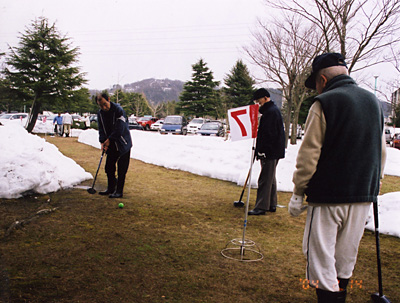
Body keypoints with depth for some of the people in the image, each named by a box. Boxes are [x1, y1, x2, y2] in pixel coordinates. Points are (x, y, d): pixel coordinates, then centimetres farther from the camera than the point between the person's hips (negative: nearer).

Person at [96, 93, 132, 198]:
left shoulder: (118, 110, -20)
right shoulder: (100, 114, 1)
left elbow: (119, 129, -22)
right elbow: (101, 129, 4)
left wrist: (109, 140, -15)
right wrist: (103, 142, -12)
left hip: (123, 144, -7)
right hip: (111, 145, 7)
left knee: (122, 169, -4)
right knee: (109, 167, 12)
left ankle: (119, 191, 4)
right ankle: (111, 188, 26)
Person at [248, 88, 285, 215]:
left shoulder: (271, 112, -16)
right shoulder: (271, 110, 18)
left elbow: (268, 134, -23)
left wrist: (262, 151, -21)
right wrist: (260, 150, 19)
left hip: (270, 152, -11)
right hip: (272, 152, 11)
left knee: (265, 179, -7)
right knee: (270, 178, 16)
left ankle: (261, 207, -4)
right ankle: (271, 205, 24)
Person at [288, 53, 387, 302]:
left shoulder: (325, 103, -10)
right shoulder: (373, 101, 11)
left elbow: (309, 155, -13)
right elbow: (381, 152, 16)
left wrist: (298, 193, -6)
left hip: (328, 196, -7)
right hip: (364, 196, 7)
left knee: (321, 256, 2)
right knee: (346, 258, 18)